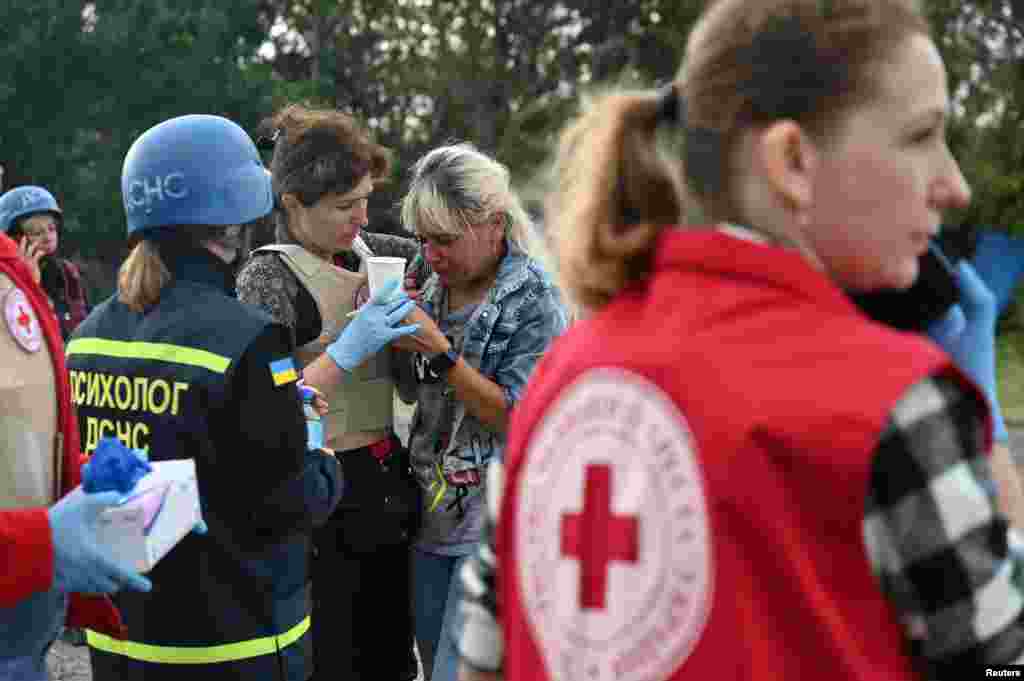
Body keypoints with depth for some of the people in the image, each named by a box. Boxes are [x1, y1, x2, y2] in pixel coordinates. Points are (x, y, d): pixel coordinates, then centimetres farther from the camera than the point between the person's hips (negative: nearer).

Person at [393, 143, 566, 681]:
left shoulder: (534, 302, -11)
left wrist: (440, 352, -21)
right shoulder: (434, 289, 8)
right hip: (432, 515, 7)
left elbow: (518, 415, -16)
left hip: (497, 523, -7)